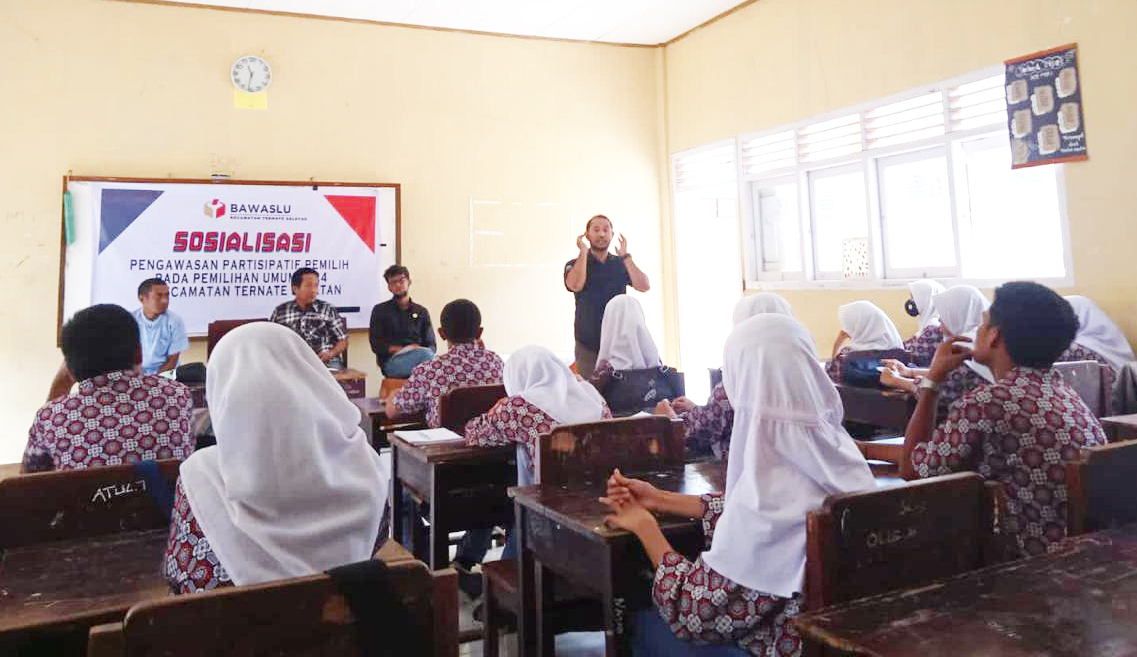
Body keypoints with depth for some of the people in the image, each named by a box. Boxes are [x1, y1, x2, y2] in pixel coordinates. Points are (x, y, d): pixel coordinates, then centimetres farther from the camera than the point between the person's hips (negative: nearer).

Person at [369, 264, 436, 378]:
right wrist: (400, 349, -10)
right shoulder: (380, 310, 16)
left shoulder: (422, 312, 23)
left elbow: (431, 345, 16)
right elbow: (376, 345, 6)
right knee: (425, 354, -34)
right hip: (391, 361, -2)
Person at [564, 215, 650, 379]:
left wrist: (625, 256, -7)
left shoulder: (621, 264, 11)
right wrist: (584, 252, -11)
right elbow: (575, 285, -18)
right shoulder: (574, 265, 5)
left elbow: (644, 286, -4)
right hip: (588, 345, -2)